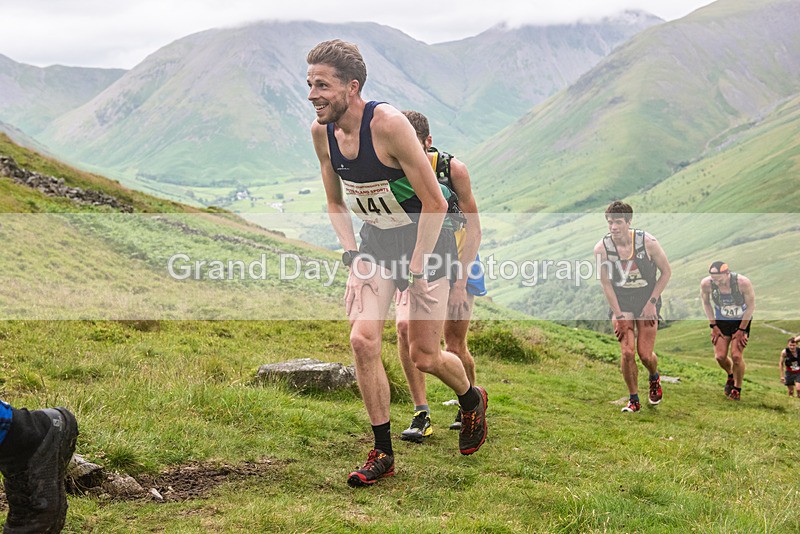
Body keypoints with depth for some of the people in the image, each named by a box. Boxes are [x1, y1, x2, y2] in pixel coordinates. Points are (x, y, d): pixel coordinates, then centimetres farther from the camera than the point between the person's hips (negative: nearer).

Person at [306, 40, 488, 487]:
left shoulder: (388, 123, -26)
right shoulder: (322, 132, -6)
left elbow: (435, 204, -21)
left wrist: (416, 271, -19)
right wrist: (352, 254, -2)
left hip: (426, 241, -5)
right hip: (376, 243, 5)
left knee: (424, 356, 1)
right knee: (363, 341, -11)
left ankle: (473, 400, 36)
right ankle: (383, 454, 3)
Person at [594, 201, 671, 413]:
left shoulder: (647, 242, -16)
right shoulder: (601, 248, -13)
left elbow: (666, 272, -3)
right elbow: (606, 284, -6)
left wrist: (652, 302, -8)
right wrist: (618, 315, -9)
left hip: (647, 302, -1)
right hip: (621, 302, 1)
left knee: (645, 354, -5)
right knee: (627, 352, -11)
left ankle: (654, 378, 31)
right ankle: (633, 400, 8)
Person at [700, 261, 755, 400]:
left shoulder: (743, 282, -28)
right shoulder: (706, 284, -21)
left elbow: (751, 306, -14)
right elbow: (706, 303, 0)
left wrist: (741, 330, -12)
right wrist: (713, 325, -3)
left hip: (741, 321, -2)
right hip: (721, 322, 3)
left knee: (736, 356, -12)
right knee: (720, 356, -6)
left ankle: (737, 389, 9)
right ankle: (730, 376, 28)